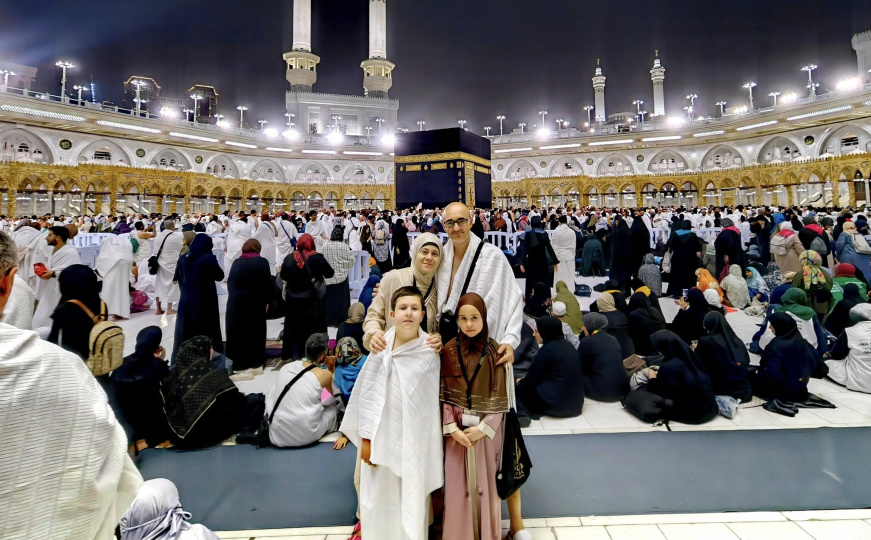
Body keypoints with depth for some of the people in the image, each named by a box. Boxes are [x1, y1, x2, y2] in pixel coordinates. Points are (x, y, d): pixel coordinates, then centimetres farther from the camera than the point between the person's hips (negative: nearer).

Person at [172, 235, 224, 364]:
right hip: (204, 302, -5)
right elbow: (220, 276, -4)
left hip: (186, 301, 5)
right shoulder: (208, 258, -13)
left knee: (185, 332, 12)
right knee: (207, 333, 4)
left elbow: (177, 277, 15)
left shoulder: (183, 258, 3)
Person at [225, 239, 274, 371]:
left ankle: (237, 362, 17)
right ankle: (255, 361, 18)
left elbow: (230, 283, 7)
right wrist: (267, 300, 3)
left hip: (235, 302, 3)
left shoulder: (236, 263, 4)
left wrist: (234, 295, 15)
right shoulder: (262, 262, -6)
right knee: (255, 332, 11)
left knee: (237, 332, 10)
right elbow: (268, 284, -8)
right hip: (255, 303, -2)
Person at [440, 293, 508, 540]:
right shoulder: (449, 350, -4)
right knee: (458, 483, 8)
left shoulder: (494, 351, -6)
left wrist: (483, 428, -11)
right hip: (457, 428, 1)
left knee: (486, 481, 9)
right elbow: (443, 394, -2)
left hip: (487, 428, 0)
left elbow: (499, 397, -5)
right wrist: (452, 427, -10)